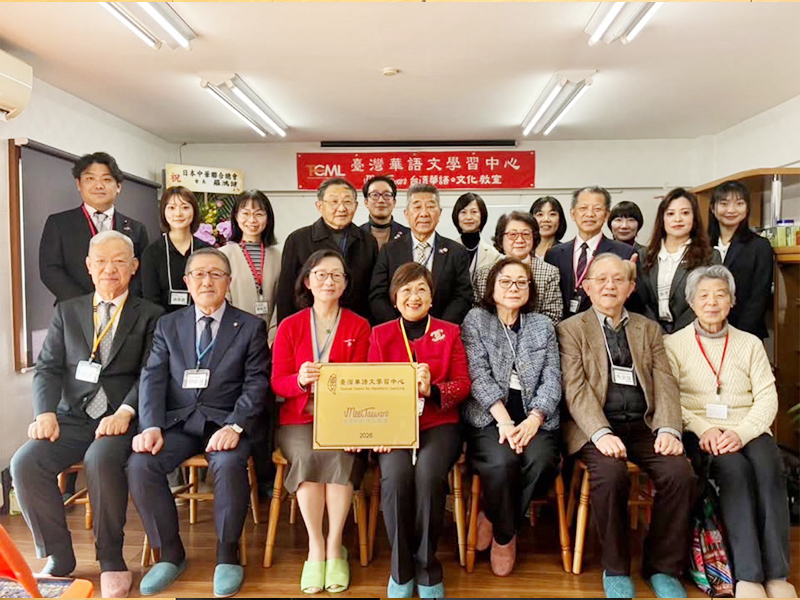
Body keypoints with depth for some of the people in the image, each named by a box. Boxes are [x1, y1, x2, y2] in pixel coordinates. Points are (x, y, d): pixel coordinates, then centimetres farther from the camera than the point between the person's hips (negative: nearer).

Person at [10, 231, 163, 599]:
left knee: (101, 460, -32)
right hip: (72, 417, 4)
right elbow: (48, 368, 8)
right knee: (25, 462, -22)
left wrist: (124, 412, -20)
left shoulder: (150, 316, 6)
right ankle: (58, 557, -1)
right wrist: (46, 412, -10)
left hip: (120, 419, -3)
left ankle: (111, 561, -12)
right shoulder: (66, 312, 16)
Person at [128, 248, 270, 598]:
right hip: (177, 421, 3)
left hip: (225, 421, -2)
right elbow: (153, 379, 4)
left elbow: (256, 384, -3)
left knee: (229, 465, -32)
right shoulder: (168, 325, 14)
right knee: (139, 465, -23)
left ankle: (227, 554, -7)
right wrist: (151, 427, -13)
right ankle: (170, 553, -1)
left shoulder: (250, 327, 6)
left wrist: (234, 426, -19)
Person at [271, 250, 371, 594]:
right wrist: (301, 380, -22)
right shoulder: (289, 326, 8)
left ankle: (334, 548, -14)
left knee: (339, 456, -30)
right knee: (307, 455, -29)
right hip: (299, 418, 1)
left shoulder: (359, 327, 6)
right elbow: (277, 383, 1)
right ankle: (315, 549, -14)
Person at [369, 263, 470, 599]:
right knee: (395, 476, -29)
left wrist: (433, 389, -18)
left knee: (428, 474, -30)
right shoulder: (380, 334, 13)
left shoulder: (449, 332, 11)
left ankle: (427, 567, -7)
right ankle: (401, 569, -6)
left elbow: (462, 385, 4)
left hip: (439, 423, 0)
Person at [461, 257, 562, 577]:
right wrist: (504, 421, -16)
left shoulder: (543, 325, 17)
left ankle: (494, 520, 1)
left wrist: (533, 420, -11)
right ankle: (505, 534, 1)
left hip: (535, 417, 3)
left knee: (542, 462, -29)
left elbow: (552, 379, 7)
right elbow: (478, 374, -4)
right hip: (488, 416, -2)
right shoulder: (476, 319, 9)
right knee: (501, 462, -31)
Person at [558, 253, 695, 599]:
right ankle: (615, 569, -7)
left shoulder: (649, 329, 19)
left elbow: (665, 383, 7)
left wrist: (668, 429, -10)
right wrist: (602, 433, -20)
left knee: (679, 473, -23)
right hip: (595, 428, -3)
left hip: (643, 426, 4)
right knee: (611, 473, -31)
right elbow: (575, 389, -6)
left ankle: (662, 567, 0)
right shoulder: (571, 329, 7)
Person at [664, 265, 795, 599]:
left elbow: (767, 398, 5)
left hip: (748, 431, 2)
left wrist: (741, 432, -14)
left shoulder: (750, 344, 15)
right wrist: (705, 429, -17)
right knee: (734, 468, -31)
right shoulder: (673, 344, 8)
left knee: (768, 466, -29)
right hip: (698, 432, -2)